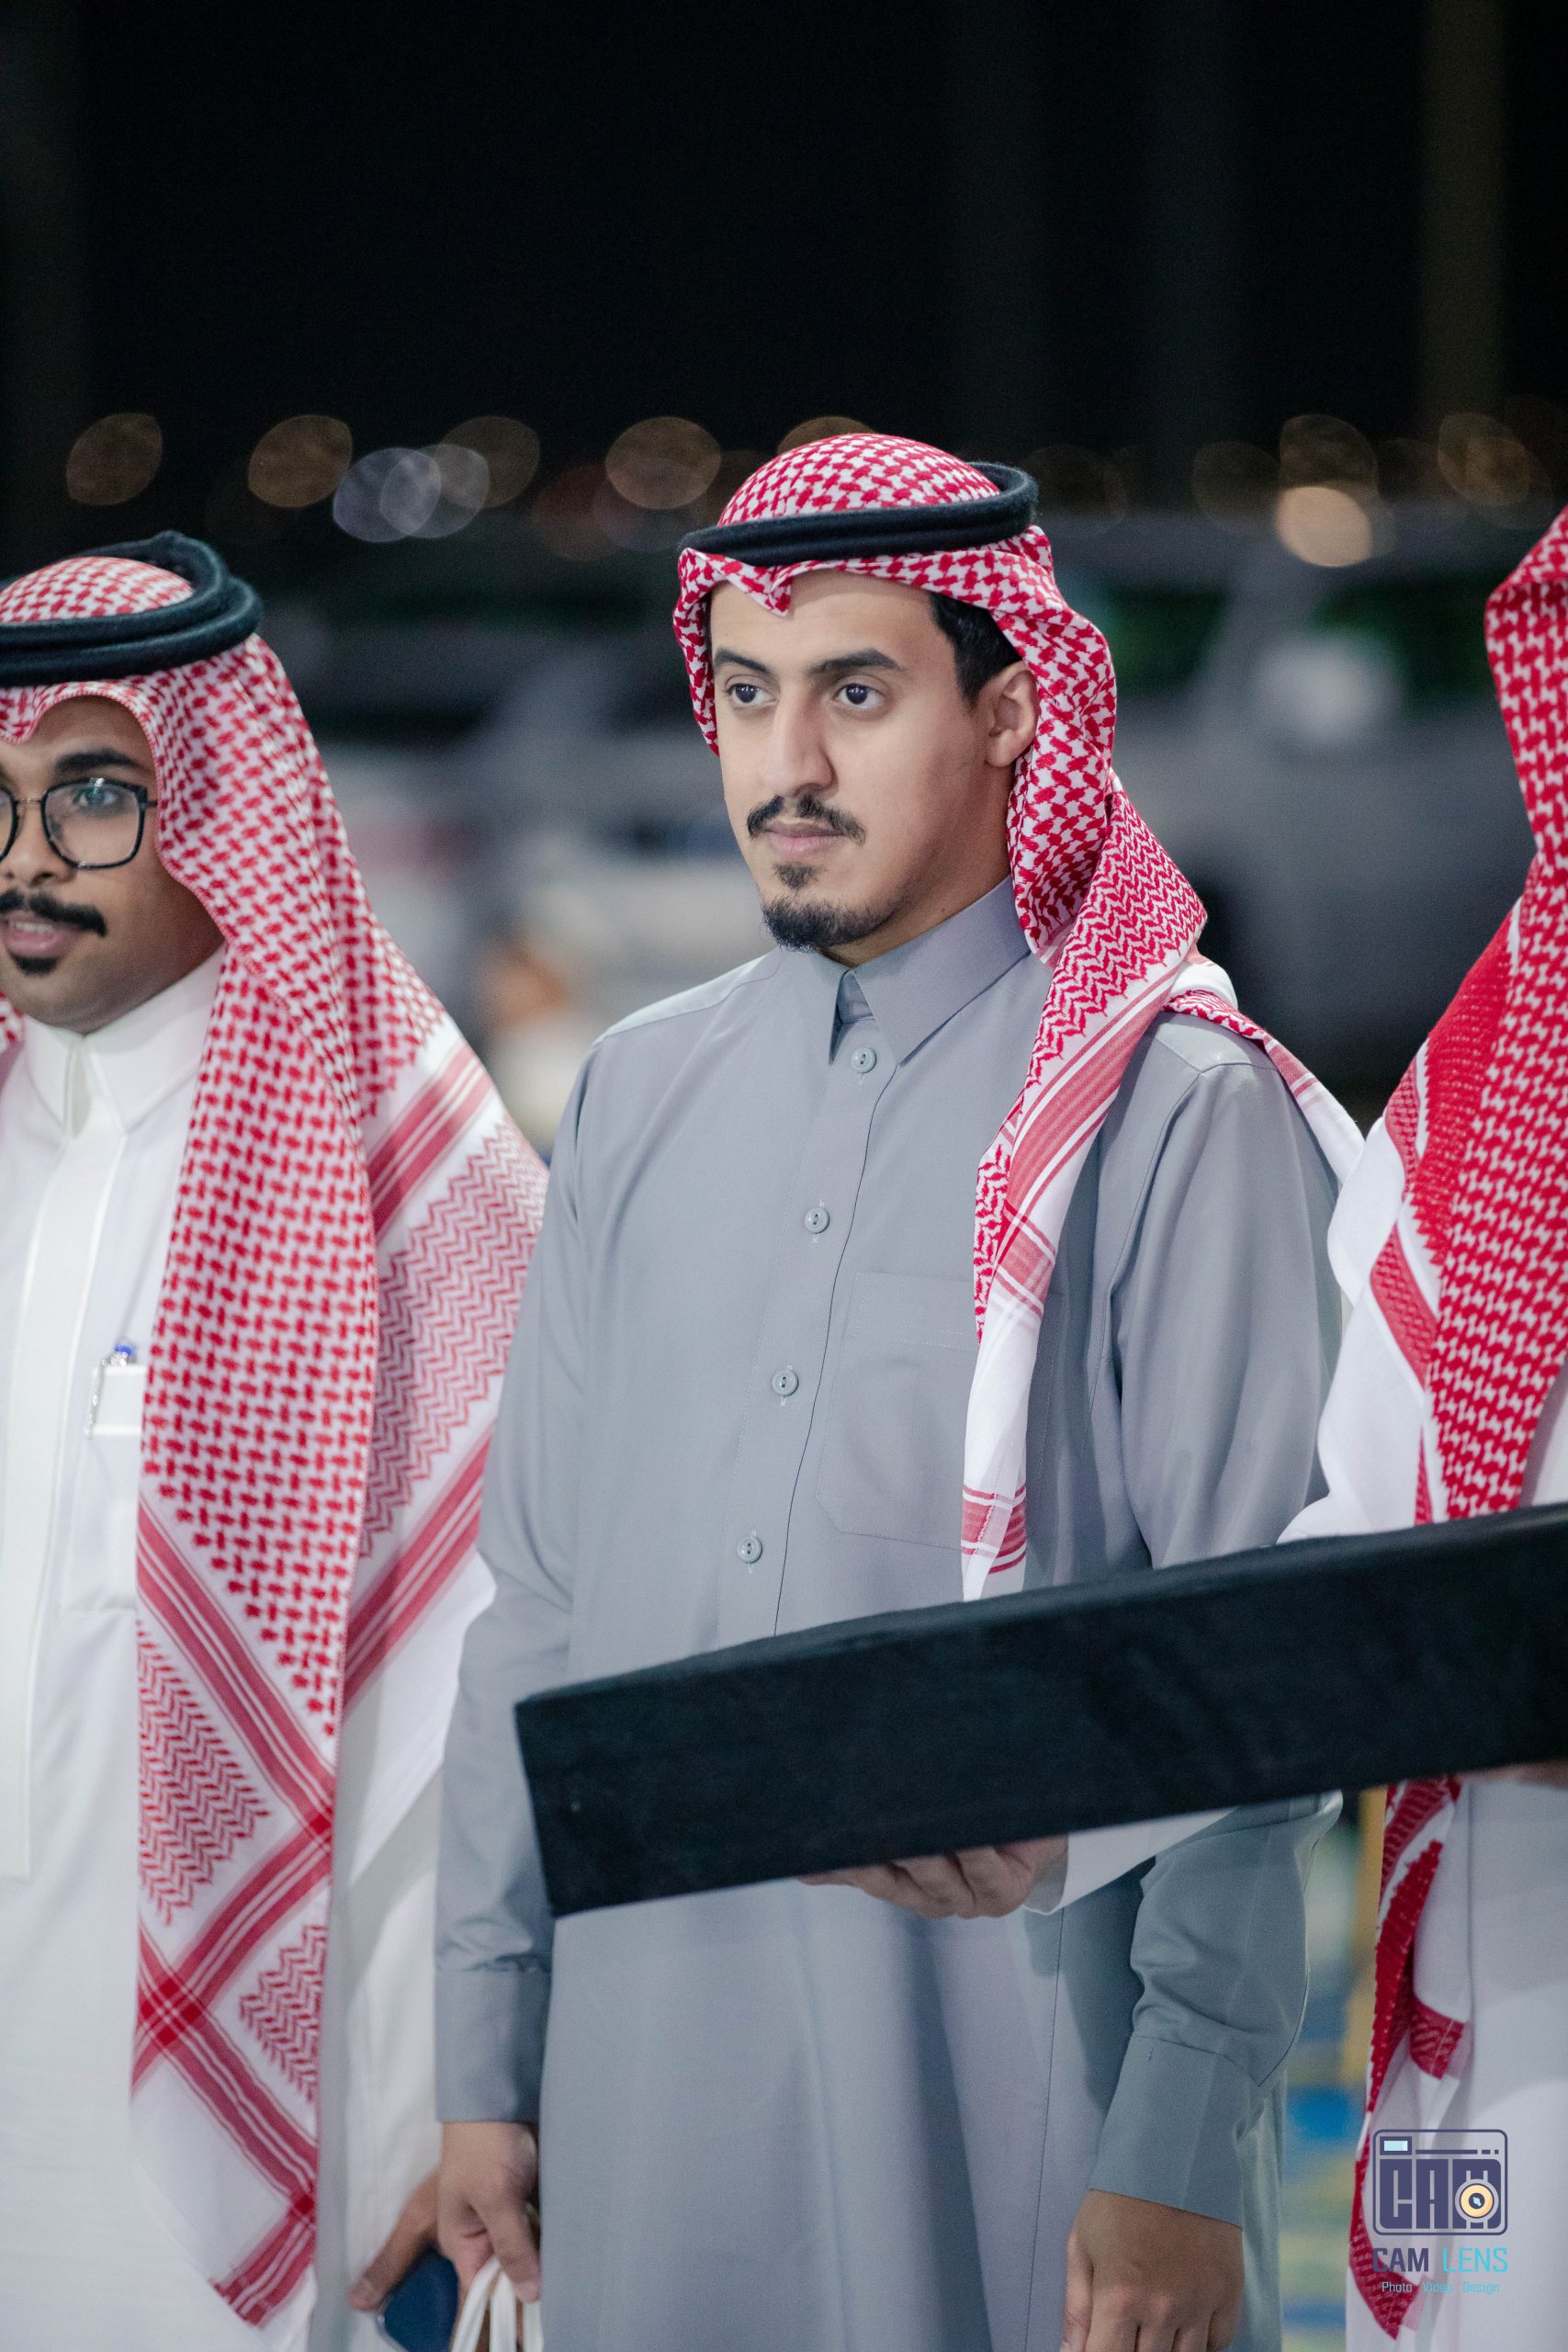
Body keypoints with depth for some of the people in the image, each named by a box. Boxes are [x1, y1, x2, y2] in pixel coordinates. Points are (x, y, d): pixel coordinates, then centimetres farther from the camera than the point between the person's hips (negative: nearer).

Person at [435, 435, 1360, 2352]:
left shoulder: (1177, 1116, -6)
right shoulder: (640, 1098, 11)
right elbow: (534, 1609, 14)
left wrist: (1184, 2155, -14)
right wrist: (482, 2067, 10)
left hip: (1021, 2053, -5)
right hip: (652, 2060, 5)